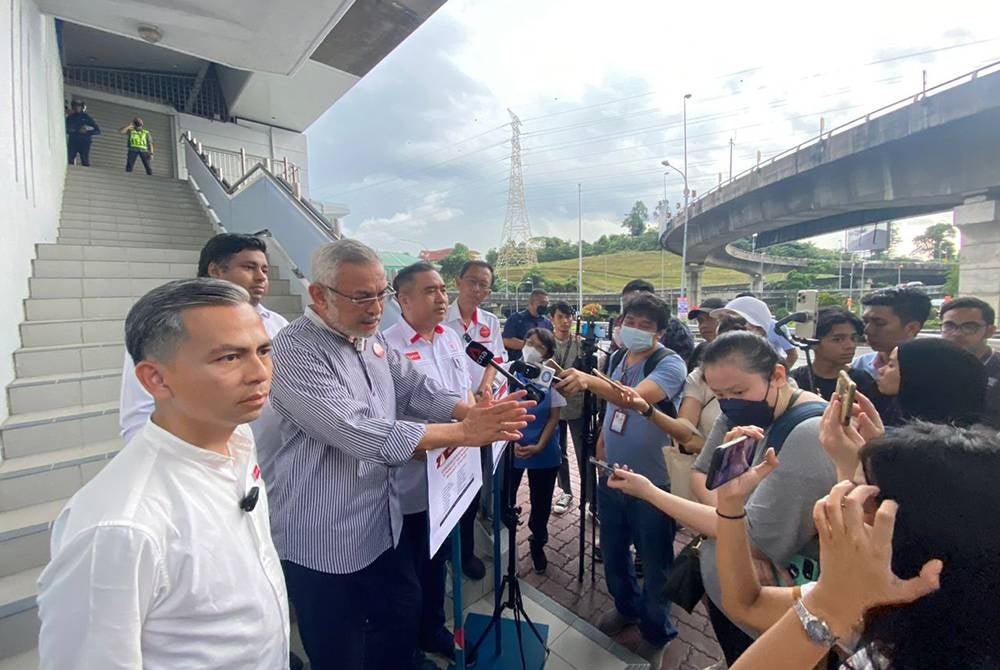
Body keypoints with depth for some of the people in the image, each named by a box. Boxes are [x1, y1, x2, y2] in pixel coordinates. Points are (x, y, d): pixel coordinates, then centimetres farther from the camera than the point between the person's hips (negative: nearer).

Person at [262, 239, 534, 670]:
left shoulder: (372, 338, 3)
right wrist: (463, 432, -31)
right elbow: (361, 434, -32)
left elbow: (416, 389, 2)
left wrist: (474, 412, -17)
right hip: (322, 541, -7)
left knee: (403, 617, 25)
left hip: (380, 525, 8)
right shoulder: (295, 352, -24)